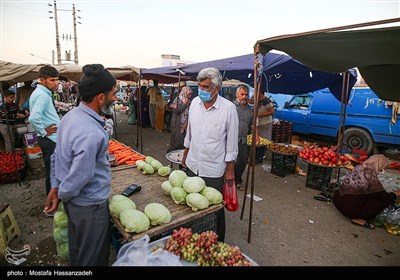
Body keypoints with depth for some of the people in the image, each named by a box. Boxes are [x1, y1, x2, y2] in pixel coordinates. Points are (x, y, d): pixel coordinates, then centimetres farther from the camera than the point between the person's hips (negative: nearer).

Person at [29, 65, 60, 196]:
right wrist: (43, 132, -19)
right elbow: (34, 118, -33)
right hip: (50, 140, -10)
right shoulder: (42, 95, -20)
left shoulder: (45, 93, 10)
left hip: (52, 139, 10)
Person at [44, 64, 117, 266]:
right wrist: (62, 195, -7)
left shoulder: (71, 115, -2)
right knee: (93, 258, 15)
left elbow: (57, 155, 6)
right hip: (90, 204, -8)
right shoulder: (91, 134, -33)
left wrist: (55, 186, 13)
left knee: (77, 251, 30)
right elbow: (80, 178, -27)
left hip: (73, 201, 9)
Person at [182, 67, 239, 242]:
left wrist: (230, 169, -7)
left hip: (213, 170, -5)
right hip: (193, 165, 5)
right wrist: (185, 155, 16)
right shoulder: (195, 102, 1)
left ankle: (218, 242, 32)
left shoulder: (228, 108, -14)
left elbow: (232, 141, -9)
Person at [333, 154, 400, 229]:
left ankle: (357, 216, 10)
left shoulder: (358, 168, 4)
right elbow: (386, 197, -7)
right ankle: (360, 219, -2)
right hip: (350, 208, -8)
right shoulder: (371, 176, -17)